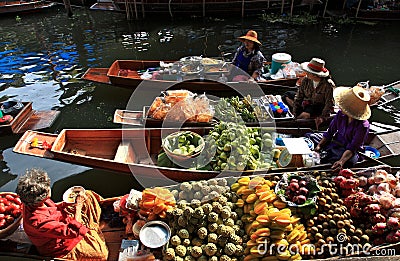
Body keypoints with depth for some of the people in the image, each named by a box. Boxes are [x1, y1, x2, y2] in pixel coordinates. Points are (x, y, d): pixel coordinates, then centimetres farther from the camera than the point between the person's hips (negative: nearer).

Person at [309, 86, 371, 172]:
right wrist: (319, 146, -12)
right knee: (309, 136, 4)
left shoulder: (363, 125, -25)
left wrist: (341, 161, -43)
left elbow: (352, 148, -27)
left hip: (350, 151, -6)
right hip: (334, 143, 6)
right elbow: (330, 132, 0)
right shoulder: (341, 114, -10)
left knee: (350, 160, -42)